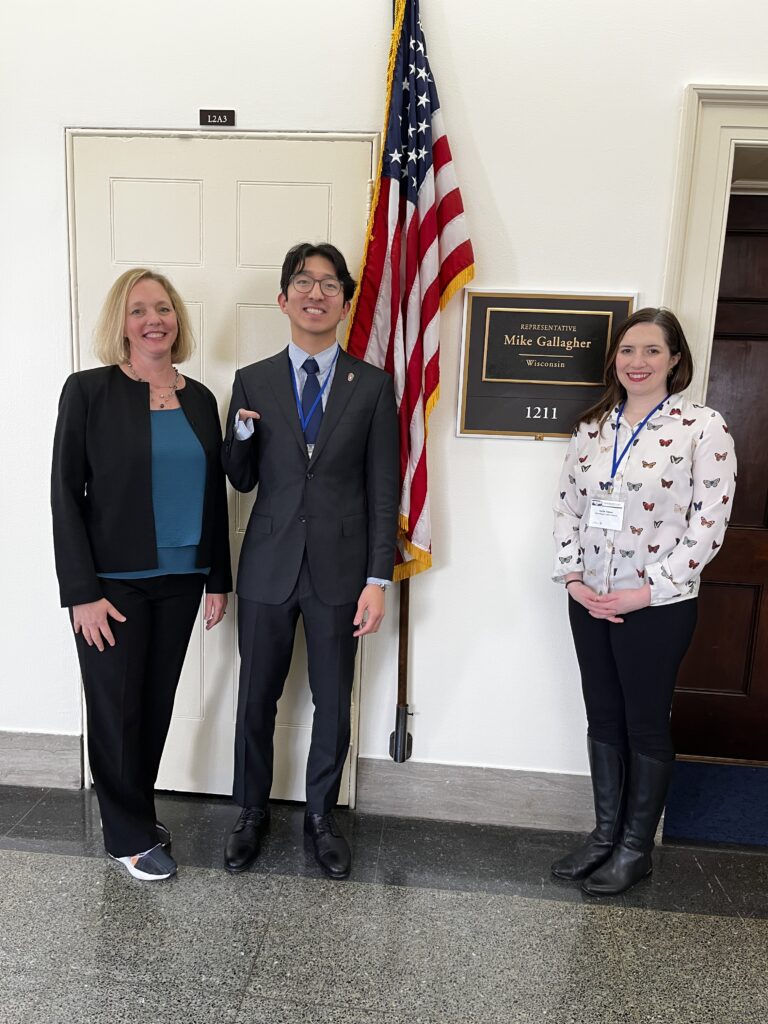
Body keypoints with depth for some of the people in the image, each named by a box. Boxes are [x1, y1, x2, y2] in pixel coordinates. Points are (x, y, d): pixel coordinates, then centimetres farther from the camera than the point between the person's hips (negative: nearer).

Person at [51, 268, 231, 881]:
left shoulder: (199, 399, 6)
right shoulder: (89, 391, -7)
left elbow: (214, 492, 8)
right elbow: (66, 493, -9)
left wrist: (219, 578, 7)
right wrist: (82, 592, -13)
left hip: (180, 580, 4)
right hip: (114, 582, -4)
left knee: (158, 703, 15)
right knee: (117, 708, 9)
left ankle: (138, 811, 37)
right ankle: (132, 837, 28)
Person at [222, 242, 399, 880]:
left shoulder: (373, 386, 0)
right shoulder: (253, 381, 3)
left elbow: (383, 490, -2)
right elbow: (241, 481, 7)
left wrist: (378, 579, -6)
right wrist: (243, 433, -14)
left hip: (339, 569, 0)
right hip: (269, 566, 1)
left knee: (333, 703, 13)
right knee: (257, 700, 13)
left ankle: (321, 815, 36)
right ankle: (252, 813, 36)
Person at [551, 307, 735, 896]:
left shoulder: (703, 428, -8)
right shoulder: (593, 427, 7)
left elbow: (709, 523, -13)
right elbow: (568, 506, 8)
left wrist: (648, 589, -16)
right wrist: (571, 576, -4)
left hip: (658, 606, -5)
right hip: (590, 601, 5)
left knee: (647, 726, 9)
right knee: (603, 718, 15)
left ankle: (636, 849, 29)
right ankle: (606, 834, 34)